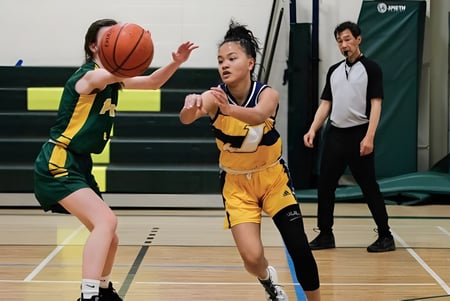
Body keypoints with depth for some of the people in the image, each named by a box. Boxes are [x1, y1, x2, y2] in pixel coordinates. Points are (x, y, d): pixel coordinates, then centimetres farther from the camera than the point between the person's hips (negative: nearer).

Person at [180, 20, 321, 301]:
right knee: (252, 256, -11)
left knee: (299, 248, -6)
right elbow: (186, 118, -42)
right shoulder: (215, 96, -20)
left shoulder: (267, 94, -21)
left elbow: (258, 116, -45)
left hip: (273, 178, 0)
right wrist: (191, 108, -66)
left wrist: (230, 109, -66)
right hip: (236, 183, 0)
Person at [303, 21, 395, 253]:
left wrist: (369, 137, -19)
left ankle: (385, 236, 7)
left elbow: (376, 104, -10)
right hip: (335, 135, 6)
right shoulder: (334, 71, 13)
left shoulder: (371, 68, -4)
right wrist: (313, 130, 1)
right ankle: (326, 234, 16)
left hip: (359, 136, -6)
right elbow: (325, 104, 15)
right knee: (325, 185, 5)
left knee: (369, 186, -2)